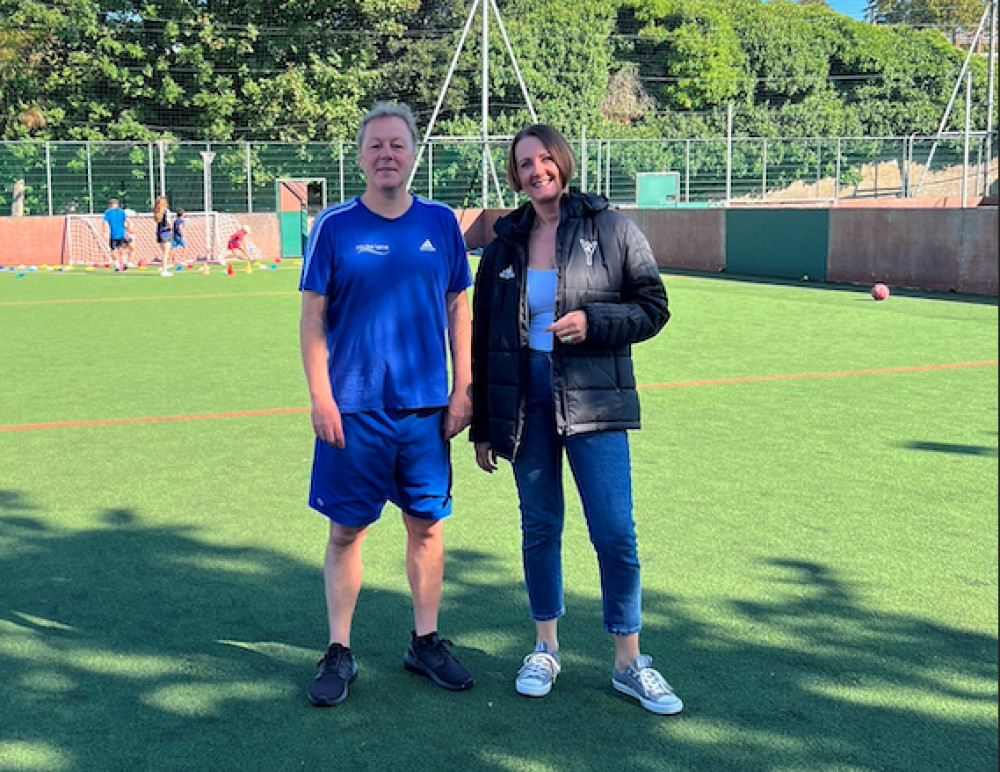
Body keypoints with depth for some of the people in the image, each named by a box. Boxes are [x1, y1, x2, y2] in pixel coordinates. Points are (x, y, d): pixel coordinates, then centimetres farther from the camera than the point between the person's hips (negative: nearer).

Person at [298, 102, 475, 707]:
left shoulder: (441, 223, 5)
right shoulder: (334, 226, -2)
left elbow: (459, 310, 9)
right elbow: (313, 318, -1)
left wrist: (463, 389, 4)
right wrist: (321, 397, -8)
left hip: (427, 407, 2)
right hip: (353, 409, -2)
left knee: (428, 523, 10)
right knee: (347, 529, 5)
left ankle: (426, 642, 26)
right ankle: (339, 653, 18)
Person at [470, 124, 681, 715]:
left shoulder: (611, 229, 0)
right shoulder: (507, 242, 8)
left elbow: (654, 307, 1)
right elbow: (484, 336, 11)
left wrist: (593, 321, -17)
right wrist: (481, 426, 10)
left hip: (594, 399, -3)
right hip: (523, 397, 3)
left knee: (615, 532, -3)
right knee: (540, 526, 10)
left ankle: (629, 661, 13)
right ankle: (546, 649, 26)